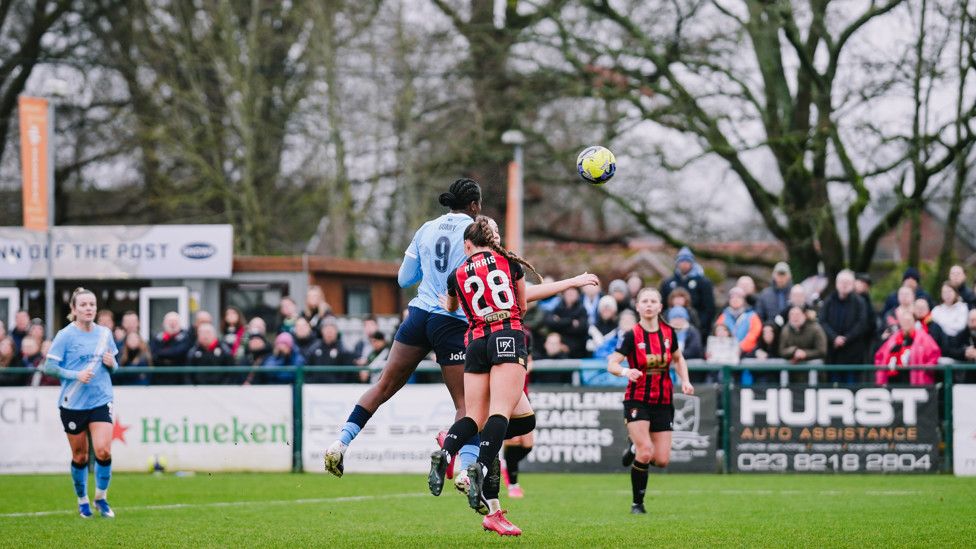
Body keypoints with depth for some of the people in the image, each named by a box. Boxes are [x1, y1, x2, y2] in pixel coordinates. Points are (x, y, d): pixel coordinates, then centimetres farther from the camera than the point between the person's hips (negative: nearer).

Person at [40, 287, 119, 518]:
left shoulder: (105, 333, 7)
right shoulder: (65, 335, -5)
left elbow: (113, 367, 19)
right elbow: (49, 367, -7)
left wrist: (111, 364, -5)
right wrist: (76, 375, -19)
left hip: (101, 401, 2)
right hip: (73, 403, -2)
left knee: (103, 450, -14)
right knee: (80, 456, 5)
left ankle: (101, 498, 6)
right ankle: (82, 500, 25)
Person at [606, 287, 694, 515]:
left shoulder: (668, 332, 3)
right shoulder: (632, 336, -8)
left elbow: (678, 359, 20)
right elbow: (612, 364, -14)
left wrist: (685, 381, 3)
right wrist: (625, 371, -36)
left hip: (663, 402, 4)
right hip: (637, 400, -4)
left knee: (662, 460, -2)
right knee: (644, 453, -19)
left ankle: (635, 449, 32)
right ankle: (637, 503, -3)